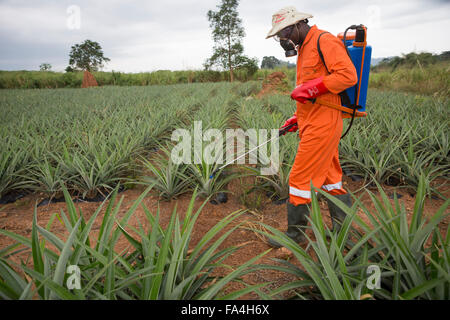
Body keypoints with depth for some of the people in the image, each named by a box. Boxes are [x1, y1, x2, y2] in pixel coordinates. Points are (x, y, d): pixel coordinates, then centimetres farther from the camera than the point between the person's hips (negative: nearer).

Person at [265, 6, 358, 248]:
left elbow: (348, 75, -20)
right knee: (330, 178, 13)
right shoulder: (304, 48, 21)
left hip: (322, 124, -10)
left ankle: (295, 233, 10)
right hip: (315, 124, 10)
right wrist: (297, 117, 16)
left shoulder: (325, 41, -9)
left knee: (300, 178, -5)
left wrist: (311, 88, -21)